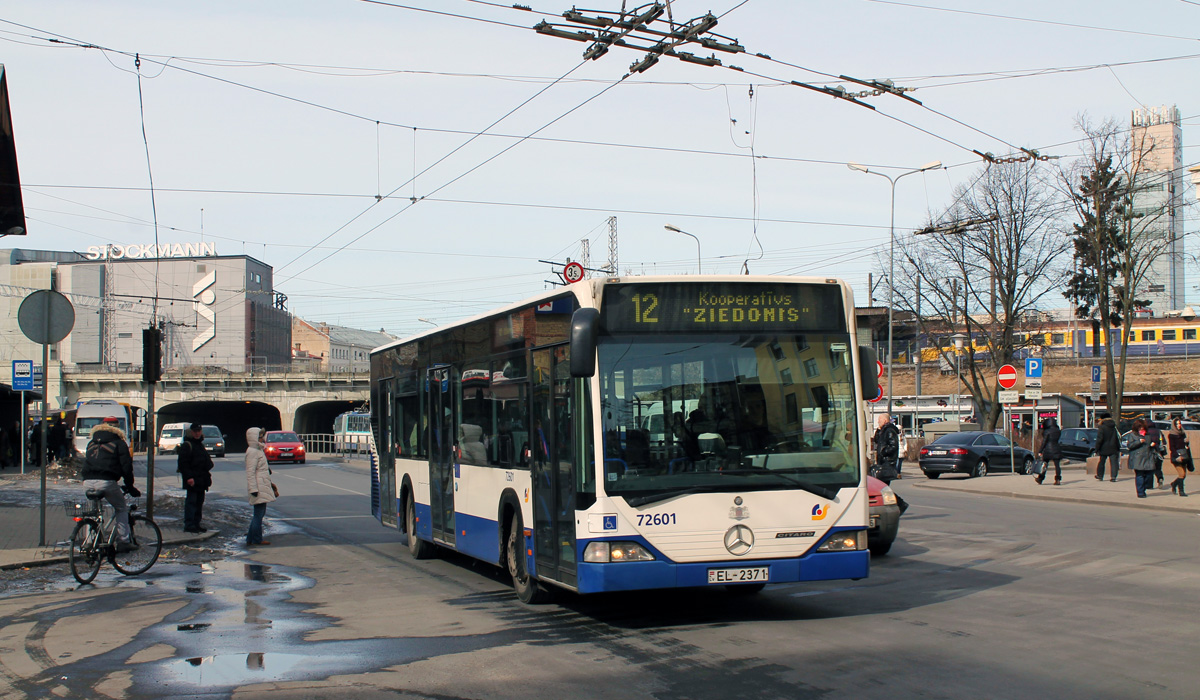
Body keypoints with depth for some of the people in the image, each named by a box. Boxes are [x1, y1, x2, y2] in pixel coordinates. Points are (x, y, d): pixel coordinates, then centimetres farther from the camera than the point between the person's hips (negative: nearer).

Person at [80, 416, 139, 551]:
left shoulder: (92, 443, 25)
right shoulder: (119, 443, 9)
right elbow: (126, 467, 3)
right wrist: (130, 487, 11)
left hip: (88, 481, 4)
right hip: (107, 482, -4)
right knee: (121, 509, 12)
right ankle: (123, 542, 5)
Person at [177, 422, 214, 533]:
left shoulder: (200, 444, 19)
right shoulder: (186, 445, -9)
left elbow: (206, 461, 29)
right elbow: (183, 463, -17)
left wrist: (207, 474, 22)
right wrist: (189, 477, -23)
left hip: (201, 479, 9)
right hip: (192, 479, -9)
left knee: (199, 501, 11)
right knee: (191, 501, -9)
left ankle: (196, 524, 18)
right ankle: (189, 525, -8)